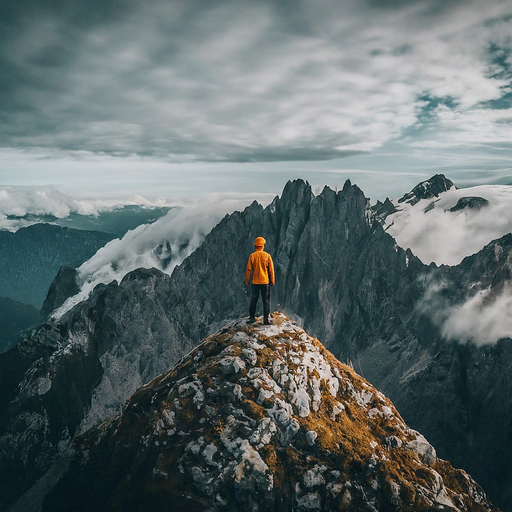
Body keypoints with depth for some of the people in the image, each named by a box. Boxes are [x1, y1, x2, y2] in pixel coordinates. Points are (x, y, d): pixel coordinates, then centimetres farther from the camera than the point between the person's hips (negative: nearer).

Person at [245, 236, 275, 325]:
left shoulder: (252, 256, -5)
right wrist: (272, 281, 6)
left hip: (255, 282, 1)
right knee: (266, 301, 5)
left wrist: (247, 281, 6)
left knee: (253, 301, 13)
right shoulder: (267, 256, -5)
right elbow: (271, 270, -3)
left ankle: (252, 318, 18)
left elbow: (248, 269, -4)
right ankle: (266, 320, 3)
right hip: (265, 282, -1)